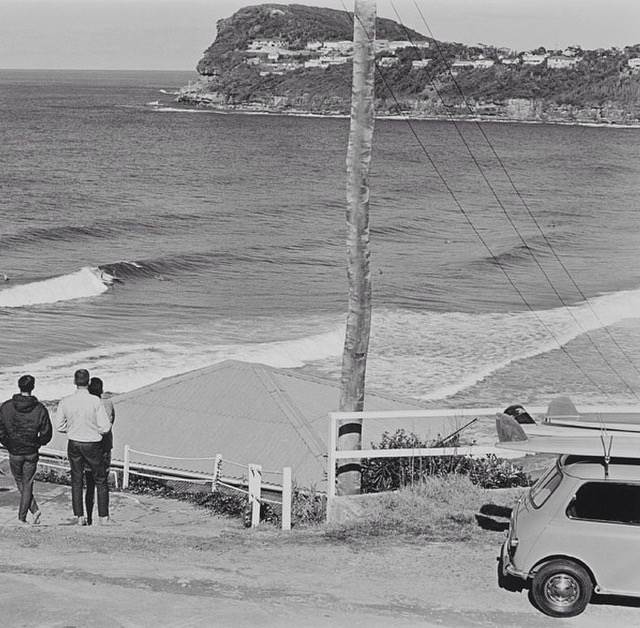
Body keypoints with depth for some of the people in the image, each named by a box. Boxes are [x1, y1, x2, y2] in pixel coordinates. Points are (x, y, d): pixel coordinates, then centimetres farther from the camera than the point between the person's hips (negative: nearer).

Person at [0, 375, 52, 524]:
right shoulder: (40, 409, -9)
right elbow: (47, 434, -6)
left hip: (14, 453, 0)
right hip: (32, 453, 0)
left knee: (20, 483, 17)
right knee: (27, 484, 11)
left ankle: (34, 509, 4)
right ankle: (22, 516, 8)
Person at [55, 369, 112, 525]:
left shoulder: (65, 402, -8)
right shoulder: (95, 402, -17)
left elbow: (59, 426, 1)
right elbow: (105, 427, -15)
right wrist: (102, 426, 7)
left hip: (74, 445, 3)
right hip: (93, 446, -3)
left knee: (76, 481, 15)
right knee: (101, 482, 11)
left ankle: (79, 517, 15)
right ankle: (103, 518, 10)